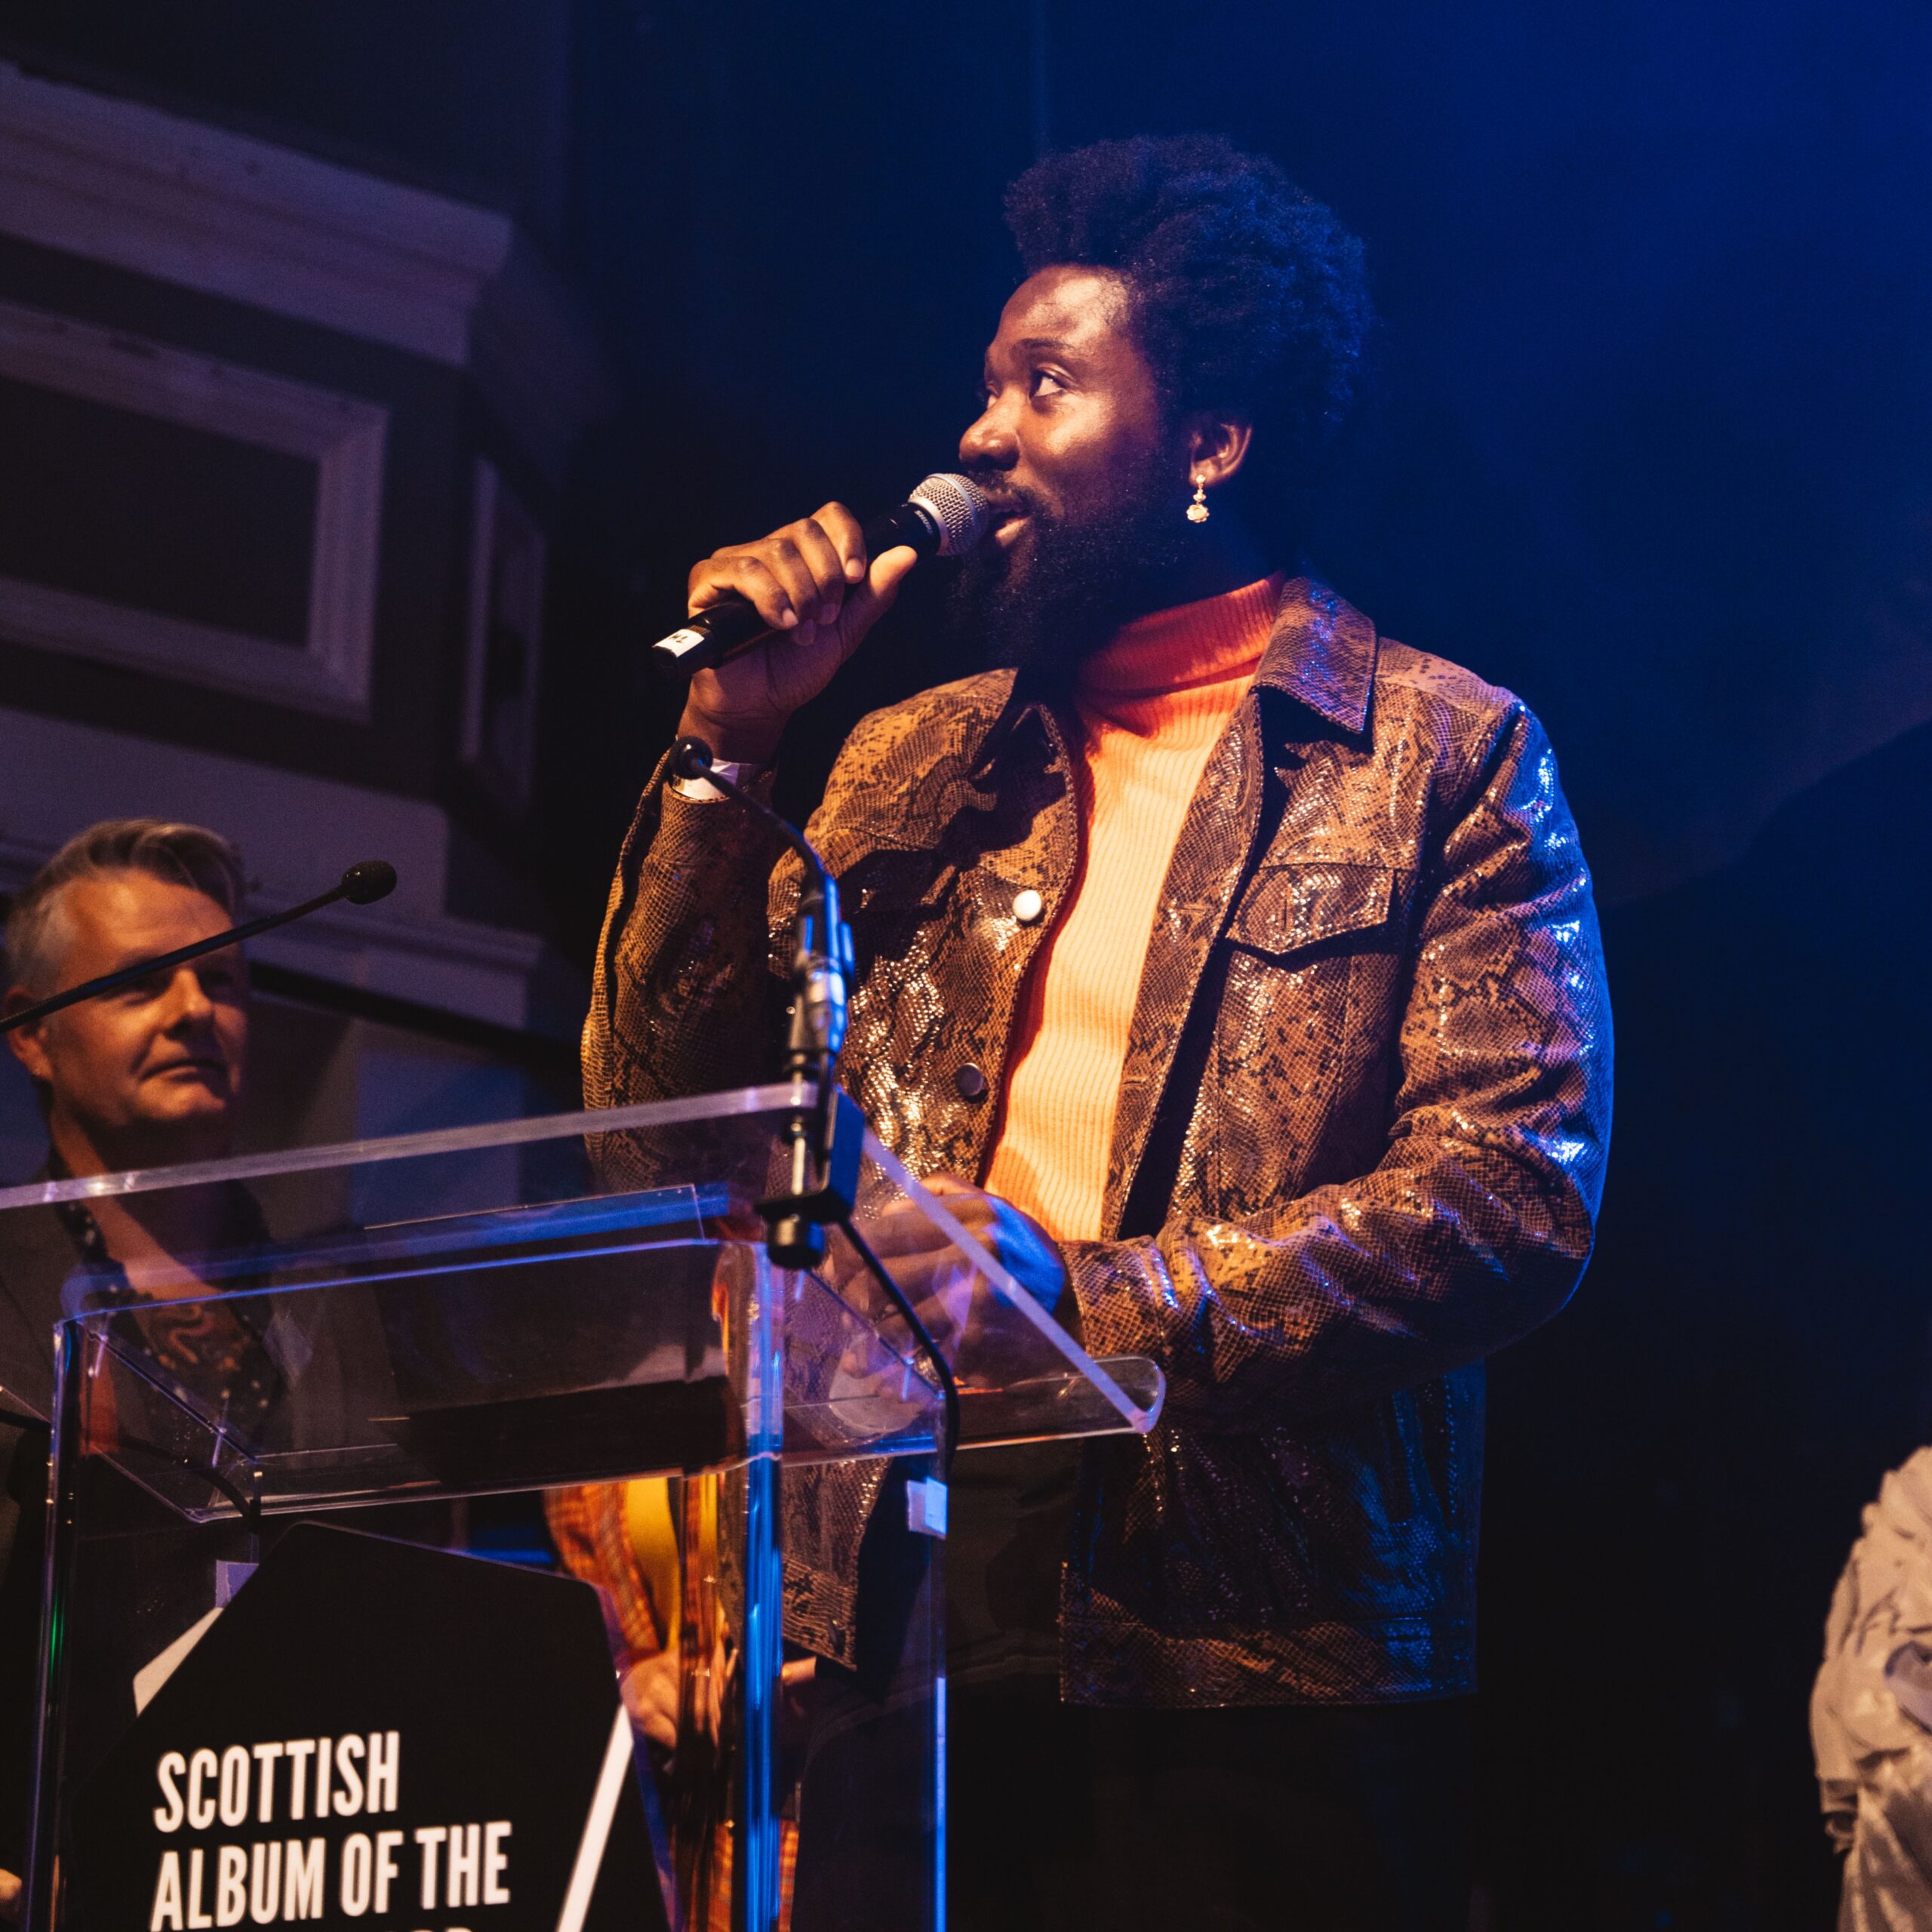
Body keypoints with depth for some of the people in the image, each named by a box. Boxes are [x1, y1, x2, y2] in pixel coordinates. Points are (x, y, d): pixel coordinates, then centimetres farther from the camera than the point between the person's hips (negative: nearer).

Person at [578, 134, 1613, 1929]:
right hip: (907, 1643, 4)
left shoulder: (1445, 755, 2)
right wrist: (729, 744, 1)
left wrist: (1101, 1299, -19)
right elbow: (658, 1119, 12)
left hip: (1261, 1663, -3)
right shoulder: (907, 766, 16)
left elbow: (1519, 1191, -9)